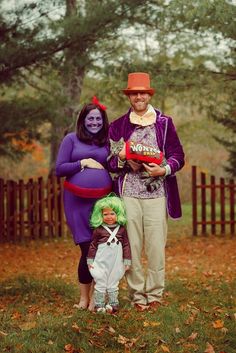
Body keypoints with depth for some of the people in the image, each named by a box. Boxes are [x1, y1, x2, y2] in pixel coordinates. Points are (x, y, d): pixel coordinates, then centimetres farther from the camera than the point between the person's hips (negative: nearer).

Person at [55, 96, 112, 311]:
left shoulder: (107, 142, 13)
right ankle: (84, 297, 12)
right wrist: (84, 163, -6)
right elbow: (59, 169, -1)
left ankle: (95, 296, 8)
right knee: (87, 249, -3)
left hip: (103, 199, 2)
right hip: (78, 201, -2)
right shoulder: (72, 139, 6)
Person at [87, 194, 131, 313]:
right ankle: (99, 305, 12)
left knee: (113, 284, 12)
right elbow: (93, 245, 0)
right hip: (101, 262, -2)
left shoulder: (122, 229, 0)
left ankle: (113, 303, 22)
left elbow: (126, 245, 4)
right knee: (100, 284, 4)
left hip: (116, 263, 2)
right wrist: (90, 260, 1)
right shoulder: (98, 230, -6)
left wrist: (127, 261, 4)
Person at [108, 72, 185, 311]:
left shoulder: (164, 123, 10)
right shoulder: (117, 126, 13)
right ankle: (137, 294, 10)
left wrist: (163, 170, -11)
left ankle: (154, 294, 10)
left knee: (156, 246, -2)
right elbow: (109, 160, 12)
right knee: (131, 247, 0)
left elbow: (177, 155, 8)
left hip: (156, 193, -1)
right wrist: (125, 162, -8)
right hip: (128, 194, 1)